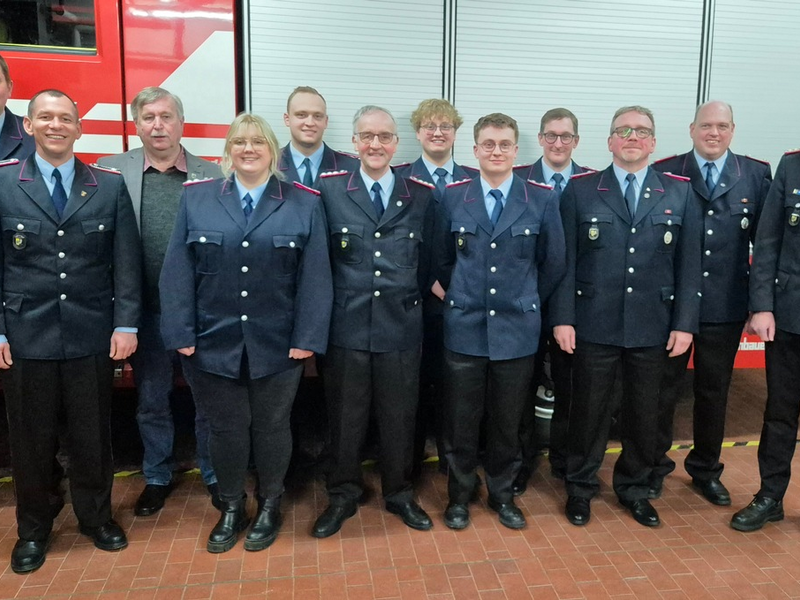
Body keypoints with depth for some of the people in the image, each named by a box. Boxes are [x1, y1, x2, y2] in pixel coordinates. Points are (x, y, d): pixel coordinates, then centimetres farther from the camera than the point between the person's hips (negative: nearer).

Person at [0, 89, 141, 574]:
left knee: (93, 434, 11)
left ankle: (96, 515, 33)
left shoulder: (111, 186, 4)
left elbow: (127, 260, 2)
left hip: (92, 335, 1)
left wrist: (126, 323, -4)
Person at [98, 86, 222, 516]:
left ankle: (214, 476, 31)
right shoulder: (111, 171, 0)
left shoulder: (211, 175, -1)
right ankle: (157, 477, 36)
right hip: (145, 313, 1)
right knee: (151, 402, 16)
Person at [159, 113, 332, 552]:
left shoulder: (303, 203, -1)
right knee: (226, 429, 13)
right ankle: (231, 508, 33)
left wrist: (308, 337, -10)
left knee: (271, 427, 14)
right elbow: (178, 271, -1)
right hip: (215, 342, 1)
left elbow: (315, 276, -5)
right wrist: (181, 333, -7)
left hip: (278, 344, 0)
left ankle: (269, 507, 34)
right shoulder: (196, 198, 2)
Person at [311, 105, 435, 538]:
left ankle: (399, 493, 33)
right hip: (345, 326, -1)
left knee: (399, 417, 12)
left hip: (401, 326, 1)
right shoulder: (329, 189, 0)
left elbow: (427, 259, 10)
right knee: (345, 417, 11)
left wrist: (420, 291, 1)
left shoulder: (420, 195, 4)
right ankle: (343, 495, 31)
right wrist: (326, 305, -2)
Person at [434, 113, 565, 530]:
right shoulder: (453, 196, 1)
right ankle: (459, 494, 28)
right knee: (461, 419, 8)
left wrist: (527, 301, 10)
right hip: (464, 326, 0)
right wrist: (464, 296, 11)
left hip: (517, 328, 0)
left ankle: (502, 493, 32)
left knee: (507, 421, 12)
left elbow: (553, 263, 6)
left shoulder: (542, 198, -2)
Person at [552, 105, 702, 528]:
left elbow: (688, 264, 4)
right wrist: (562, 318, -7)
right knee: (589, 410, 9)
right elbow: (565, 260, -2)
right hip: (594, 325, -2)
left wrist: (684, 324, -1)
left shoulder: (680, 193, 5)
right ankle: (580, 488, 28)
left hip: (652, 327, 2)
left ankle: (634, 488, 33)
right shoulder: (580, 189, 0)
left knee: (643, 413, 13)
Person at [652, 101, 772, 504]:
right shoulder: (665, 173, -2)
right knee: (663, 389, 11)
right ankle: (654, 466, 28)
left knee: (714, 392, 15)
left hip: (726, 307, 2)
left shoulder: (757, 175, 3)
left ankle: (705, 470, 33)